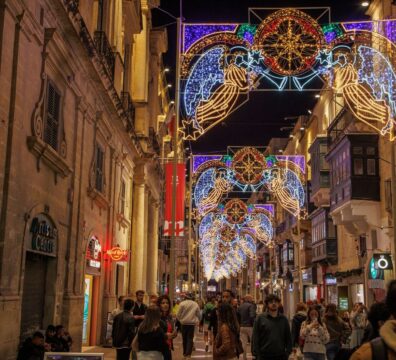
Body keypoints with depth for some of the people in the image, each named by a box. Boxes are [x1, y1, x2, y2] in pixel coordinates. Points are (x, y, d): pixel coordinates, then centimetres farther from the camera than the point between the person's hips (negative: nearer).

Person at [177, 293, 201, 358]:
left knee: (184, 338, 12)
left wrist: (179, 319, 13)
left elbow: (178, 314, -6)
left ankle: (184, 353, 21)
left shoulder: (182, 303, -7)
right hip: (192, 323, 1)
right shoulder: (195, 304, 2)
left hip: (184, 323, -1)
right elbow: (199, 314, 8)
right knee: (190, 338, 4)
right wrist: (197, 321, 23)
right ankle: (188, 353, -7)